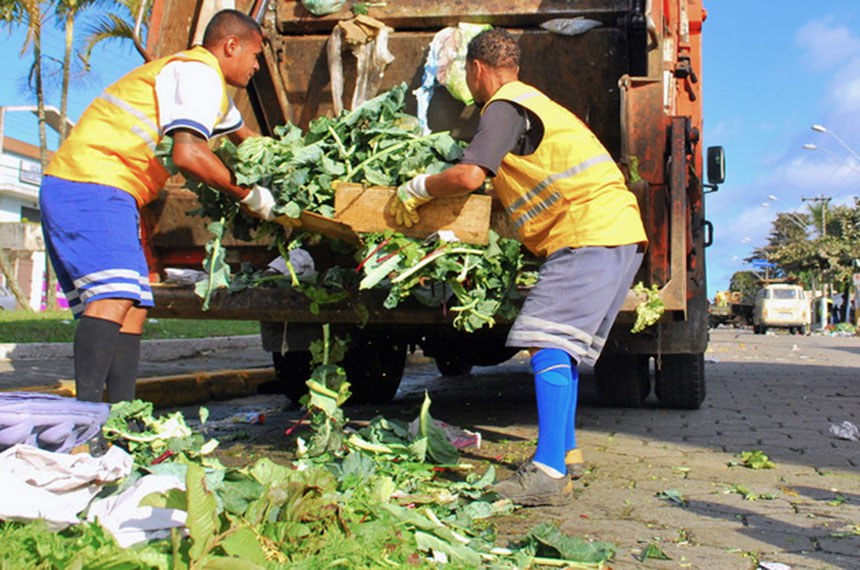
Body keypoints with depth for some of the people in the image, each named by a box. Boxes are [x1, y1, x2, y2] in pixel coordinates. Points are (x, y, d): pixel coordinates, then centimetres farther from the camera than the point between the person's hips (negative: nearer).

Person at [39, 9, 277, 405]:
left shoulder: (206, 81, 27)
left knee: (134, 304, 5)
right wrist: (249, 195, -11)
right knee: (114, 296, -23)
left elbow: (246, 137, 46)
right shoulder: (199, 72, -7)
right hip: (92, 185, -10)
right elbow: (188, 154, -22)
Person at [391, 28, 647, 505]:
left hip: (589, 232, -10)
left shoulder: (504, 107, -4)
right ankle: (565, 452, 24)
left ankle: (548, 472, -22)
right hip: (620, 232, 10)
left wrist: (416, 189, 1)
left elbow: (468, 176, -16)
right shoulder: (537, 103, 27)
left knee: (549, 342, -17)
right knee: (565, 345, 16)